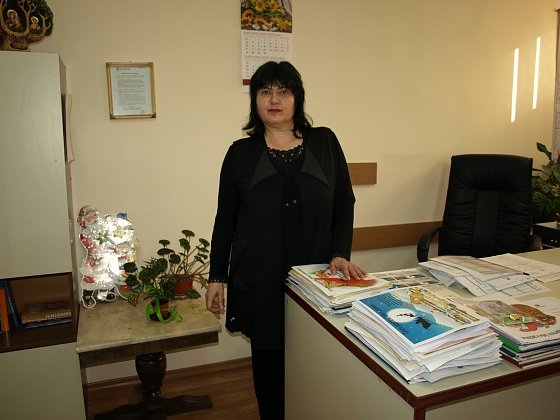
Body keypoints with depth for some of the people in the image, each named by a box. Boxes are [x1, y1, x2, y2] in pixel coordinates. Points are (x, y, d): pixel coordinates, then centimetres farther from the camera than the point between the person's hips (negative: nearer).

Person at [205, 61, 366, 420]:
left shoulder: (325, 143, 4)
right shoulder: (241, 153, 2)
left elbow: (344, 203, 7)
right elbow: (225, 220, 5)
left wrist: (340, 254, -6)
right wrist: (217, 276, 5)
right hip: (260, 279, 0)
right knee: (268, 357, 11)